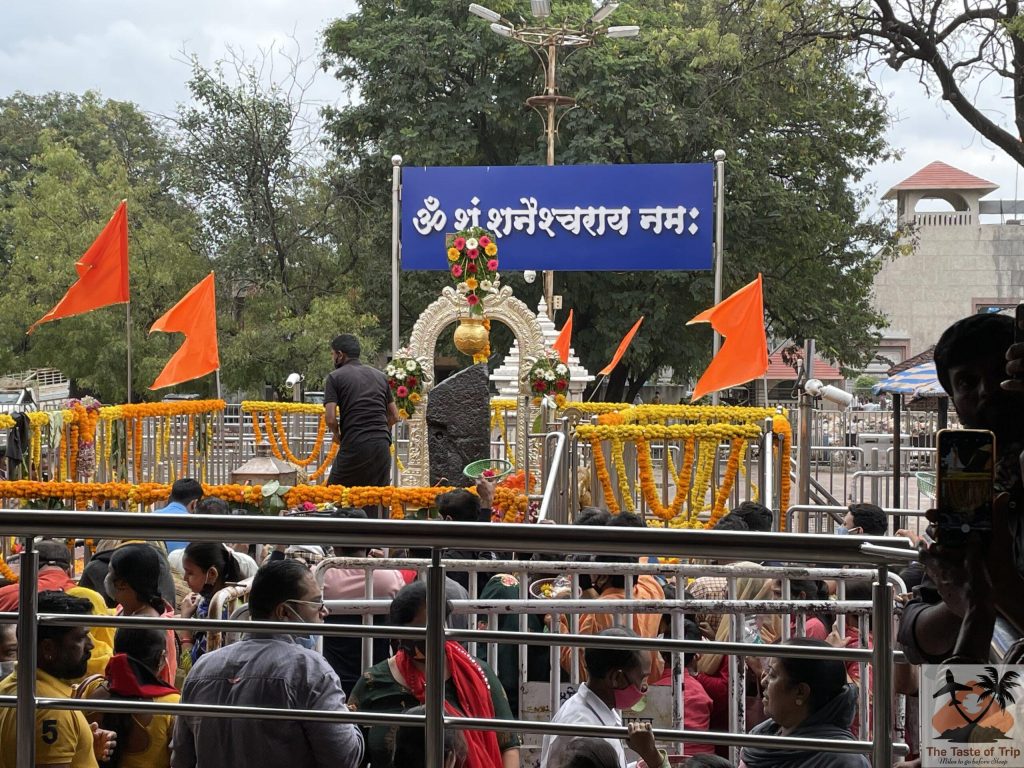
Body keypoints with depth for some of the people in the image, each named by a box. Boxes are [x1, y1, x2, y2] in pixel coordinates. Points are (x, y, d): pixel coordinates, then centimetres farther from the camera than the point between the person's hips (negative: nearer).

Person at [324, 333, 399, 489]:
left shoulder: (335, 377, 1)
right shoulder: (380, 376, 18)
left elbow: (330, 418, -8)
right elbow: (394, 416, 18)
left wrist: (337, 434, 10)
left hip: (354, 447, -5)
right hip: (382, 446, 5)